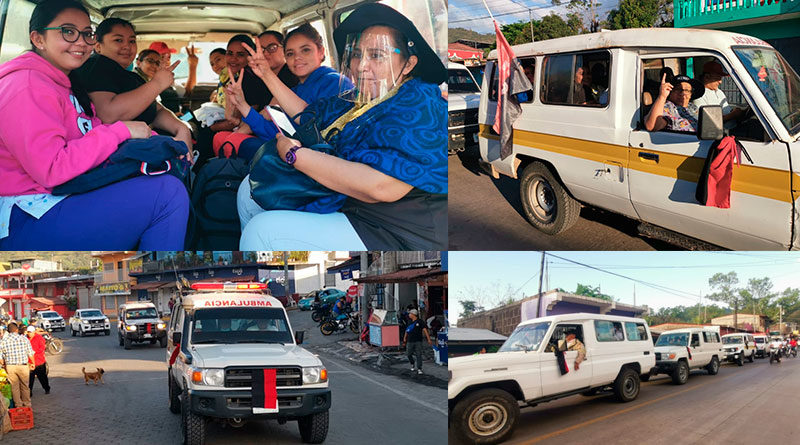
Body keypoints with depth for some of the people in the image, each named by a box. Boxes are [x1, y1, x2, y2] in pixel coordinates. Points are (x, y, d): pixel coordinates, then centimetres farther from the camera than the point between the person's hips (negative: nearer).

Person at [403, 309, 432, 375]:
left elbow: (425, 330, -6)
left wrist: (429, 339, -13)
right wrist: (404, 340, 15)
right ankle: (412, 365, 30)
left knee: (418, 355, -5)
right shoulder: (409, 323, 11)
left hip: (418, 341, -4)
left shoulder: (419, 322, -2)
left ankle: (419, 369, -1)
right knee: (408, 354, 5)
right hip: (410, 342, 4)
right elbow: (406, 332, 18)